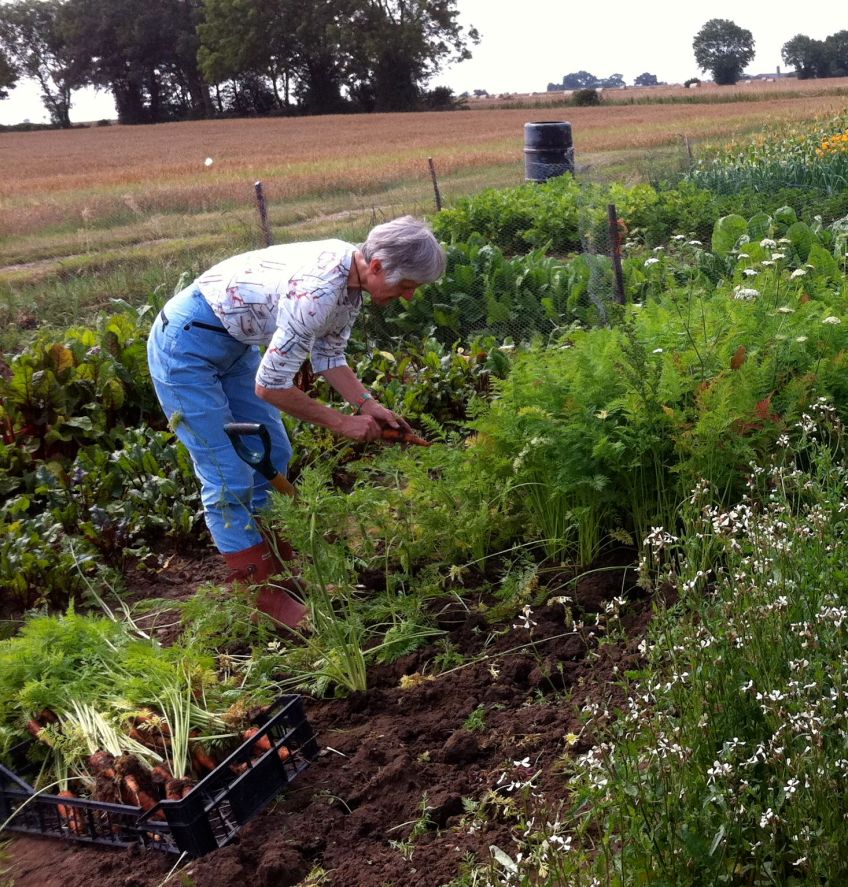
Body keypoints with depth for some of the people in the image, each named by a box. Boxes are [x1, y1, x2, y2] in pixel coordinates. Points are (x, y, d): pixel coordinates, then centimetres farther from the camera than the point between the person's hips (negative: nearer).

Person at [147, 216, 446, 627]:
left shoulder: (351, 274, -5)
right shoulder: (316, 292, -33)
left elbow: (329, 355, 8)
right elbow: (270, 386, -26)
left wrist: (368, 404, -5)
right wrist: (341, 422, -15)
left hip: (234, 343, 10)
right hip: (186, 346, -10)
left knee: (272, 455, 14)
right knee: (229, 479, -6)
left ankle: (282, 569, 27)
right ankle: (264, 597, 6)